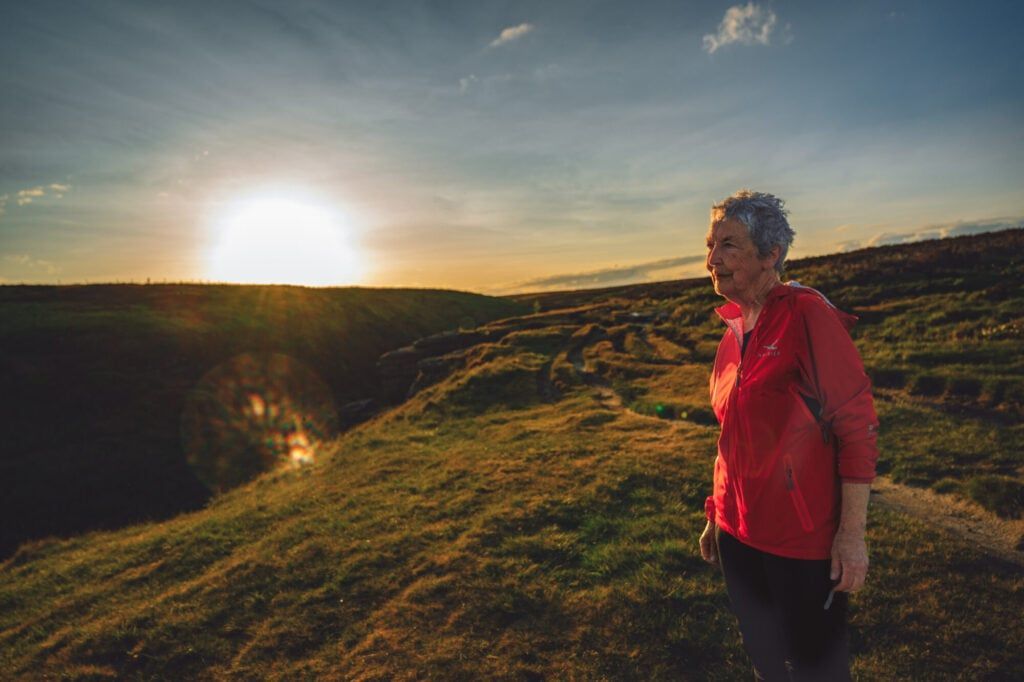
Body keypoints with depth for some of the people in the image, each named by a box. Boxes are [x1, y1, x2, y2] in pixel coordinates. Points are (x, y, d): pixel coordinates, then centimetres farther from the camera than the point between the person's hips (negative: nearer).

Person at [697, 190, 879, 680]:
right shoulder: (735, 331, 4)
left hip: (804, 542, -6)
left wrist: (852, 533, -17)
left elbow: (858, 427, -15)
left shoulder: (808, 314, -16)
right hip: (738, 535, 7)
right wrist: (718, 516, 14)